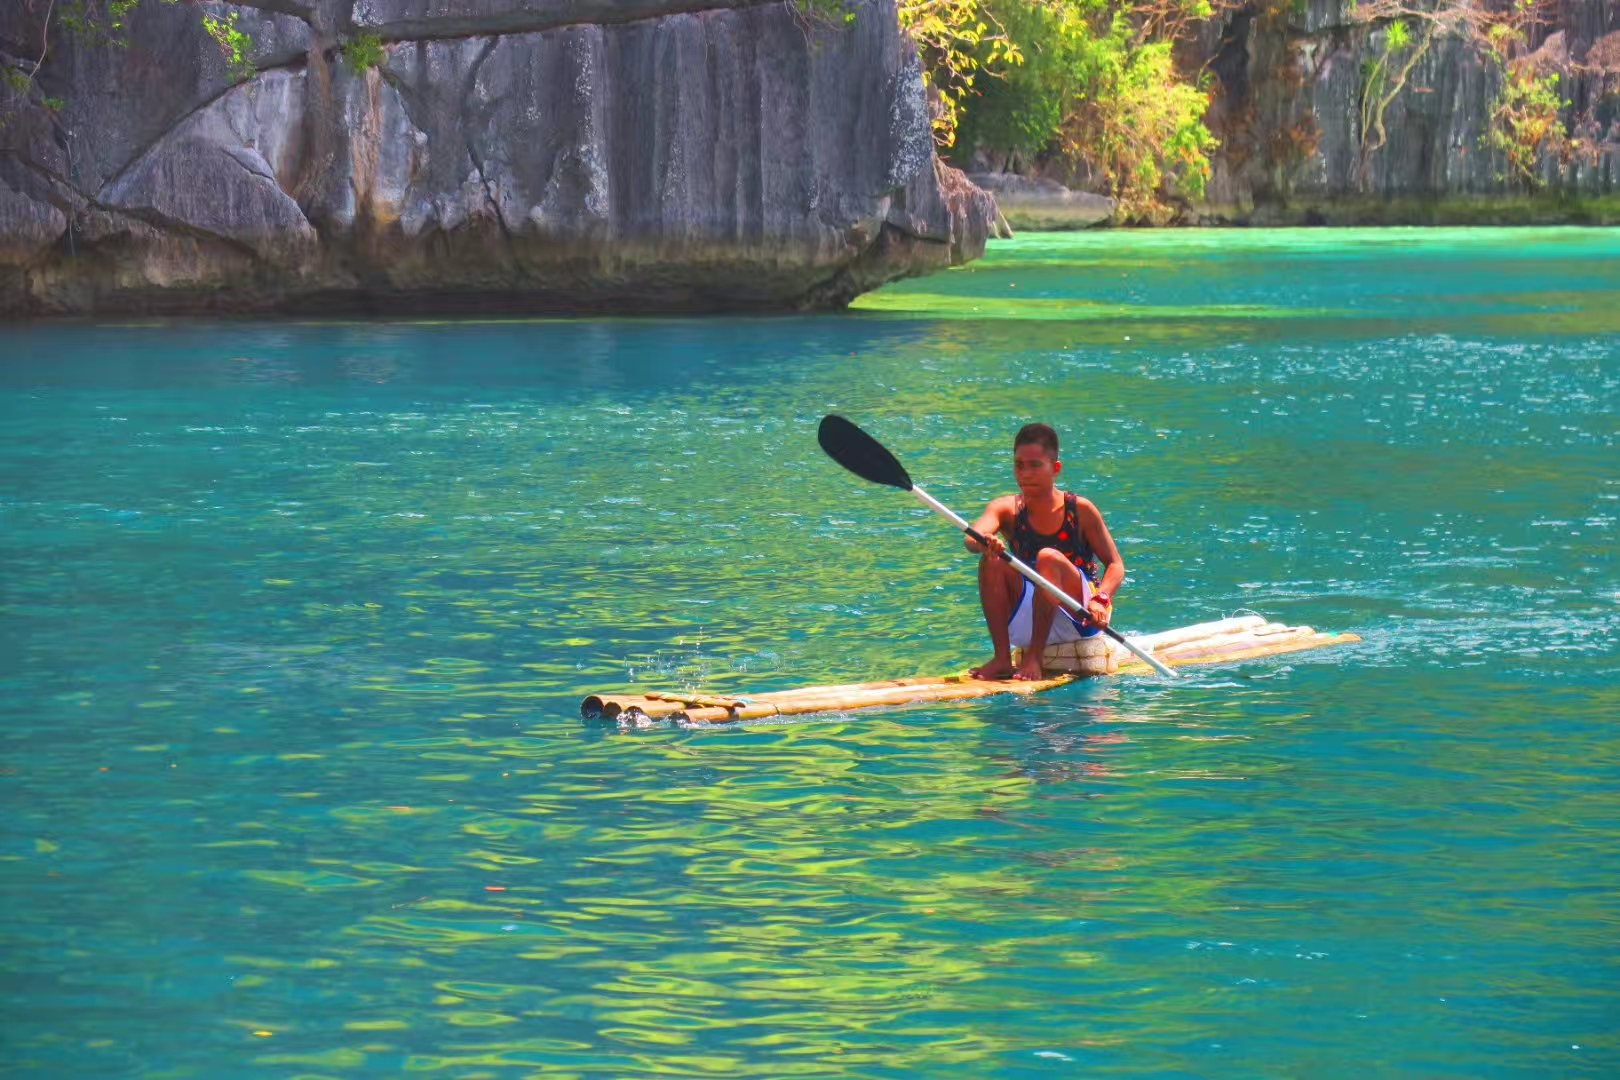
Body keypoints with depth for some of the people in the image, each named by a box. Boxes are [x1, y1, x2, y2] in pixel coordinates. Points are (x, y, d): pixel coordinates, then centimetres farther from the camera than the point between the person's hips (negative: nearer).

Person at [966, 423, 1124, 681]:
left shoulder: (1080, 510, -8)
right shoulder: (1007, 509, -3)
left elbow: (1116, 565, -5)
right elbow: (973, 537, -24)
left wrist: (1100, 600, -26)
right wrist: (983, 543, -49)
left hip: (1077, 621, -3)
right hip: (1024, 627, 3)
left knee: (1049, 558, -29)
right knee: (992, 561, -20)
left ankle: (1034, 658, -31)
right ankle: (1002, 657, -23)